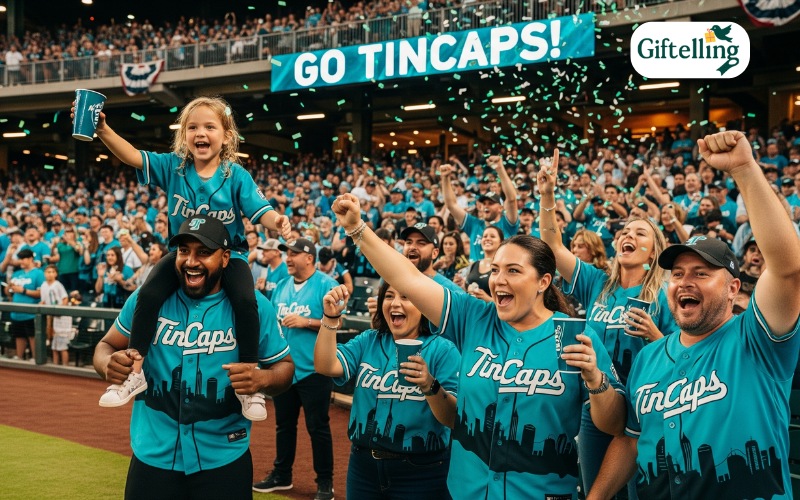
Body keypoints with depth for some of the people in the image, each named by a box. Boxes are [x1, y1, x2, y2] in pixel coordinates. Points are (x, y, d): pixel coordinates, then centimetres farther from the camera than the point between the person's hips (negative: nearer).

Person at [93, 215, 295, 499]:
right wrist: (109, 364, -18)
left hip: (224, 460, -1)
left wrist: (262, 379, -22)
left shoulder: (253, 307, -7)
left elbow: (285, 366, 1)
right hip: (152, 456, 1)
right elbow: (107, 345, 6)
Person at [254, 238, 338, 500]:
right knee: (284, 423, 16)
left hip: (313, 369, -7)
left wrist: (305, 322, -21)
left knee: (317, 426, -1)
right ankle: (281, 475, 29)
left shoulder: (326, 284, -10)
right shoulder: (282, 286, 11)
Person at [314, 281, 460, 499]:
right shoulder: (368, 341, 6)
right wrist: (330, 318, -17)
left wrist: (431, 387, -33)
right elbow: (326, 366, -8)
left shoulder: (443, 350, -8)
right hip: (363, 465, 4)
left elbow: (455, 417, -16)